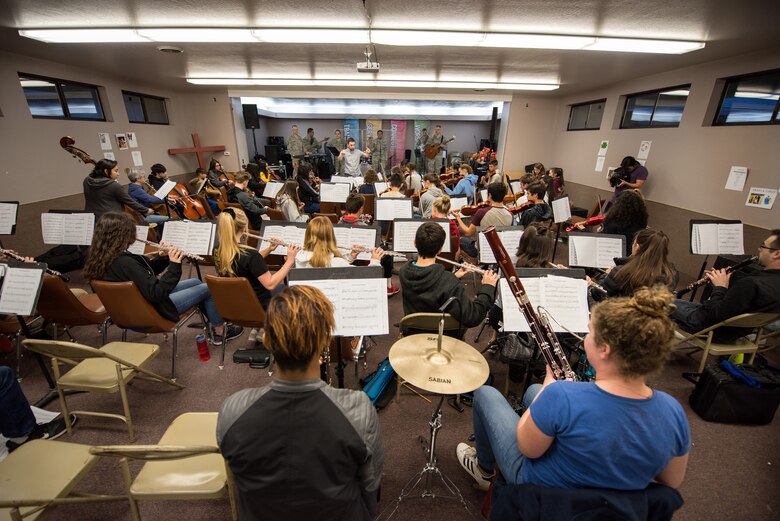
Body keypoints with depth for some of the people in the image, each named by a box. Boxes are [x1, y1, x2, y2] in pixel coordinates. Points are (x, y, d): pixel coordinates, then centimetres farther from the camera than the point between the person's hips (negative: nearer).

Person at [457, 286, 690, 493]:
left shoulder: (561, 396, -40)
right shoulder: (672, 411, -23)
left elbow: (527, 448, -22)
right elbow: (672, 482, -4)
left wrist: (550, 385, -13)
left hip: (540, 496, -5)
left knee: (485, 393, 14)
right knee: (532, 391, 23)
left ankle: (485, 468, 36)